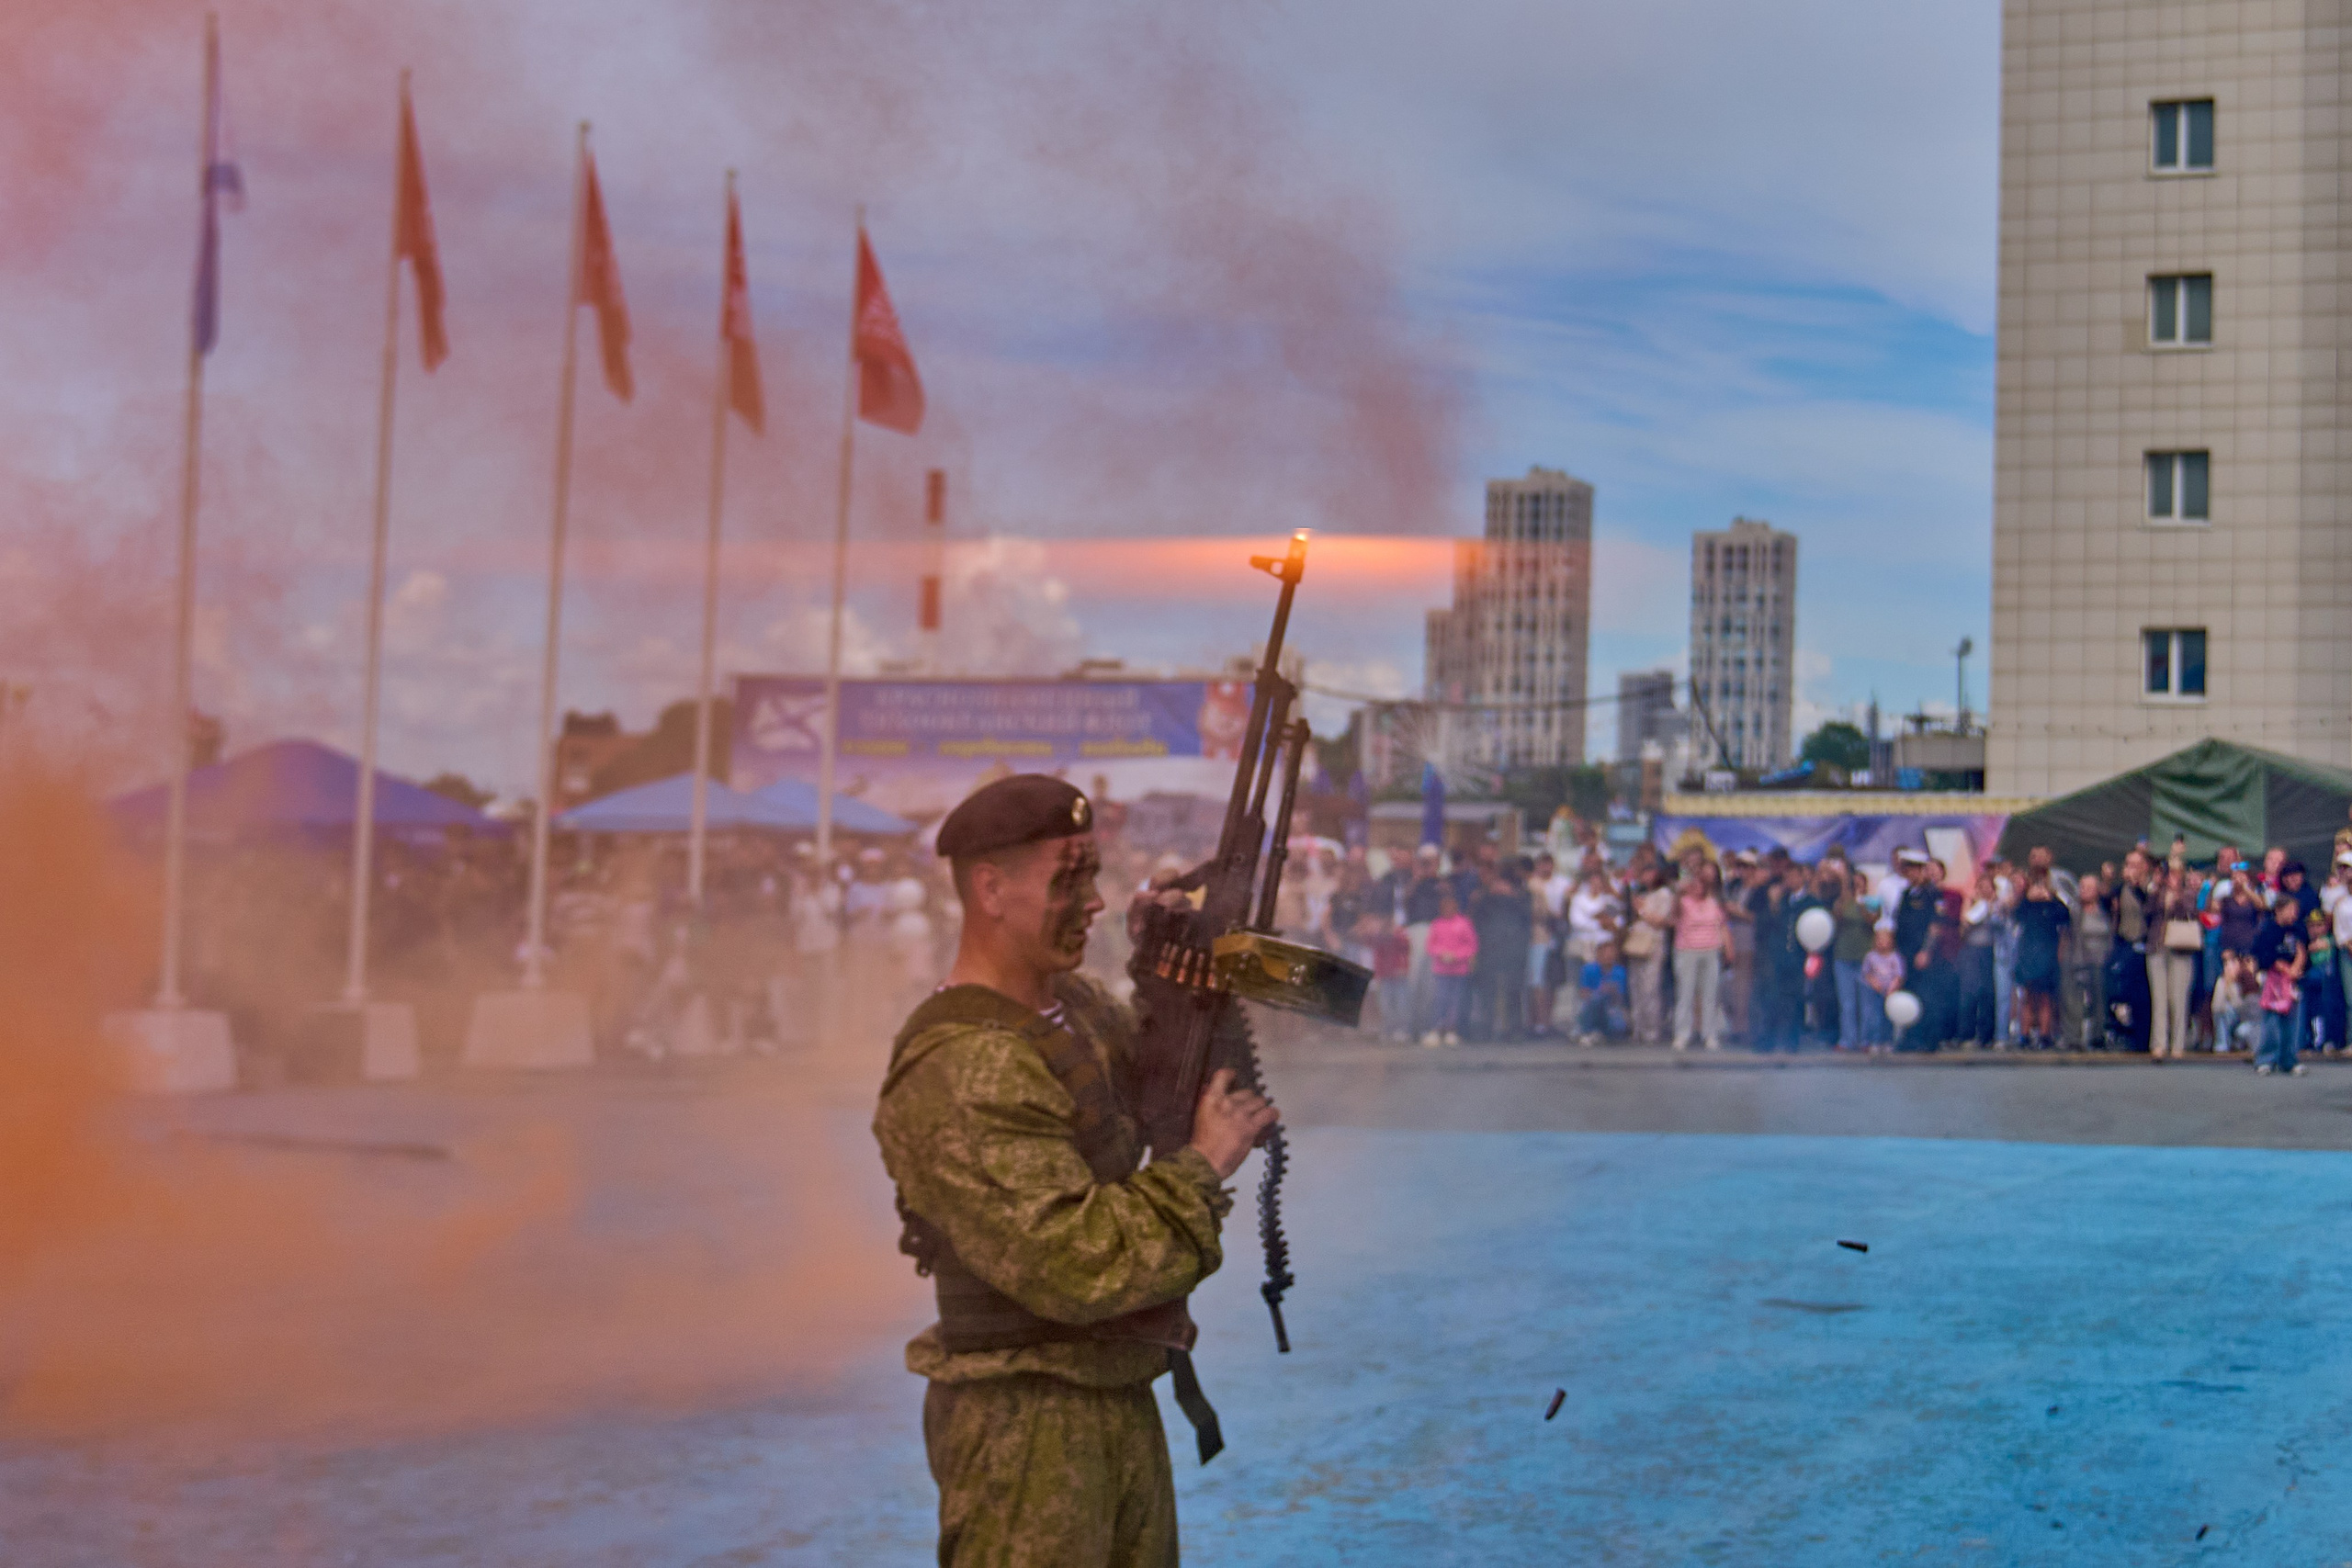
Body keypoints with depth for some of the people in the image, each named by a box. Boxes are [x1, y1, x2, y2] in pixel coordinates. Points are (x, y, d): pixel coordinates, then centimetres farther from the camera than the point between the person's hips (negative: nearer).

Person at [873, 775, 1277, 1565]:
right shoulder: (960, 1077, -22)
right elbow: (1075, 1263, -28)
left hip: (1122, 1407, 9)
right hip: (1026, 1424, -9)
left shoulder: (1078, 1002, 6)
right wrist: (1204, 1164, -18)